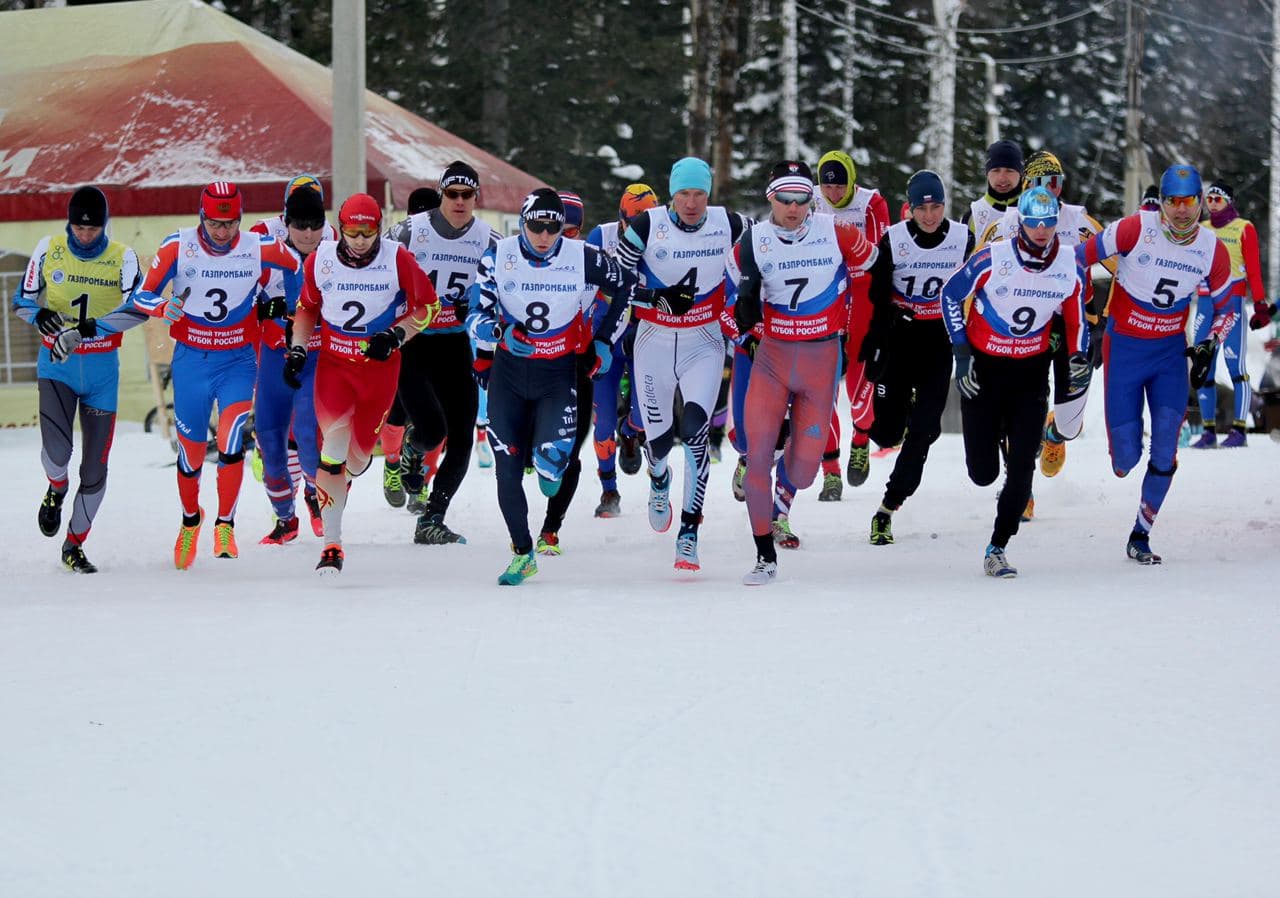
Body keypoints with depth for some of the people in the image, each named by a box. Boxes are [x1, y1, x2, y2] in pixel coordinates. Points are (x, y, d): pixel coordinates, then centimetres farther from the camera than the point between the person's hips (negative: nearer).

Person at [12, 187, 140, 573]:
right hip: (57, 364, -1)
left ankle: (74, 545, 22)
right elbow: (23, 300, 5)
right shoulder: (48, 250, -2)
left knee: (95, 466, 2)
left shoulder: (122, 258, -4)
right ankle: (56, 489, 15)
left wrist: (94, 327, -29)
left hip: (102, 369, 1)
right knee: (56, 449, -23)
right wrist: (40, 314, -19)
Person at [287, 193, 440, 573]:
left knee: (356, 456, 4)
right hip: (333, 363, 0)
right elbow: (307, 307, 14)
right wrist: (297, 349, 3)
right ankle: (332, 545, -14)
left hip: (380, 367, 0)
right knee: (334, 441, -20)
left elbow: (429, 305, -2)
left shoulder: (398, 260, -12)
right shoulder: (319, 261, -5)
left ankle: (341, 482, 46)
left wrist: (395, 336, -15)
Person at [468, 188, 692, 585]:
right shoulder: (498, 257, -8)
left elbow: (624, 286, 9)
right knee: (507, 469, -1)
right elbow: (477, 316, -11)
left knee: (550, 456, -19)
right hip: (508, 372, 1)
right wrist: (499, 331, -29)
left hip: (560, 374, -1)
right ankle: (522, 554, 15)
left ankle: (548, 465, 22)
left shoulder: (584, 259, -9)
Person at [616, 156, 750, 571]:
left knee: (694, 430, -17)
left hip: (704, 345, 0)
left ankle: (689, 533, -13)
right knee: (658, 437, 4)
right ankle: (659, 479, 44)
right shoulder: (647, 226, -11)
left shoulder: (730, 226, -7)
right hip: (654, 341, 0)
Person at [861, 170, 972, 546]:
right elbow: (876, 299, -5)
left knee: (924, 429, -8)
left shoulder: (963, 239, -5)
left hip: (940, 340, 1)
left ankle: (888, 510, 0)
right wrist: (872, 348, -9)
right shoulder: (893, 240, -10)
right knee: (887, 432, -1)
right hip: (898, 336, -1)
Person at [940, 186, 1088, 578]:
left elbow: (1075, 314, 9)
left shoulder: (1070, 266, -8)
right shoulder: (992, 259, -18)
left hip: (1031, 370, 2)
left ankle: (997, 549, 4)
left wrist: (1079, 356, -8)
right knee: (983, 473, -1)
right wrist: (961, 352, -6)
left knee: (1022, 467, -8)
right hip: (983, 367, -2)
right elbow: (951, 293, -4)